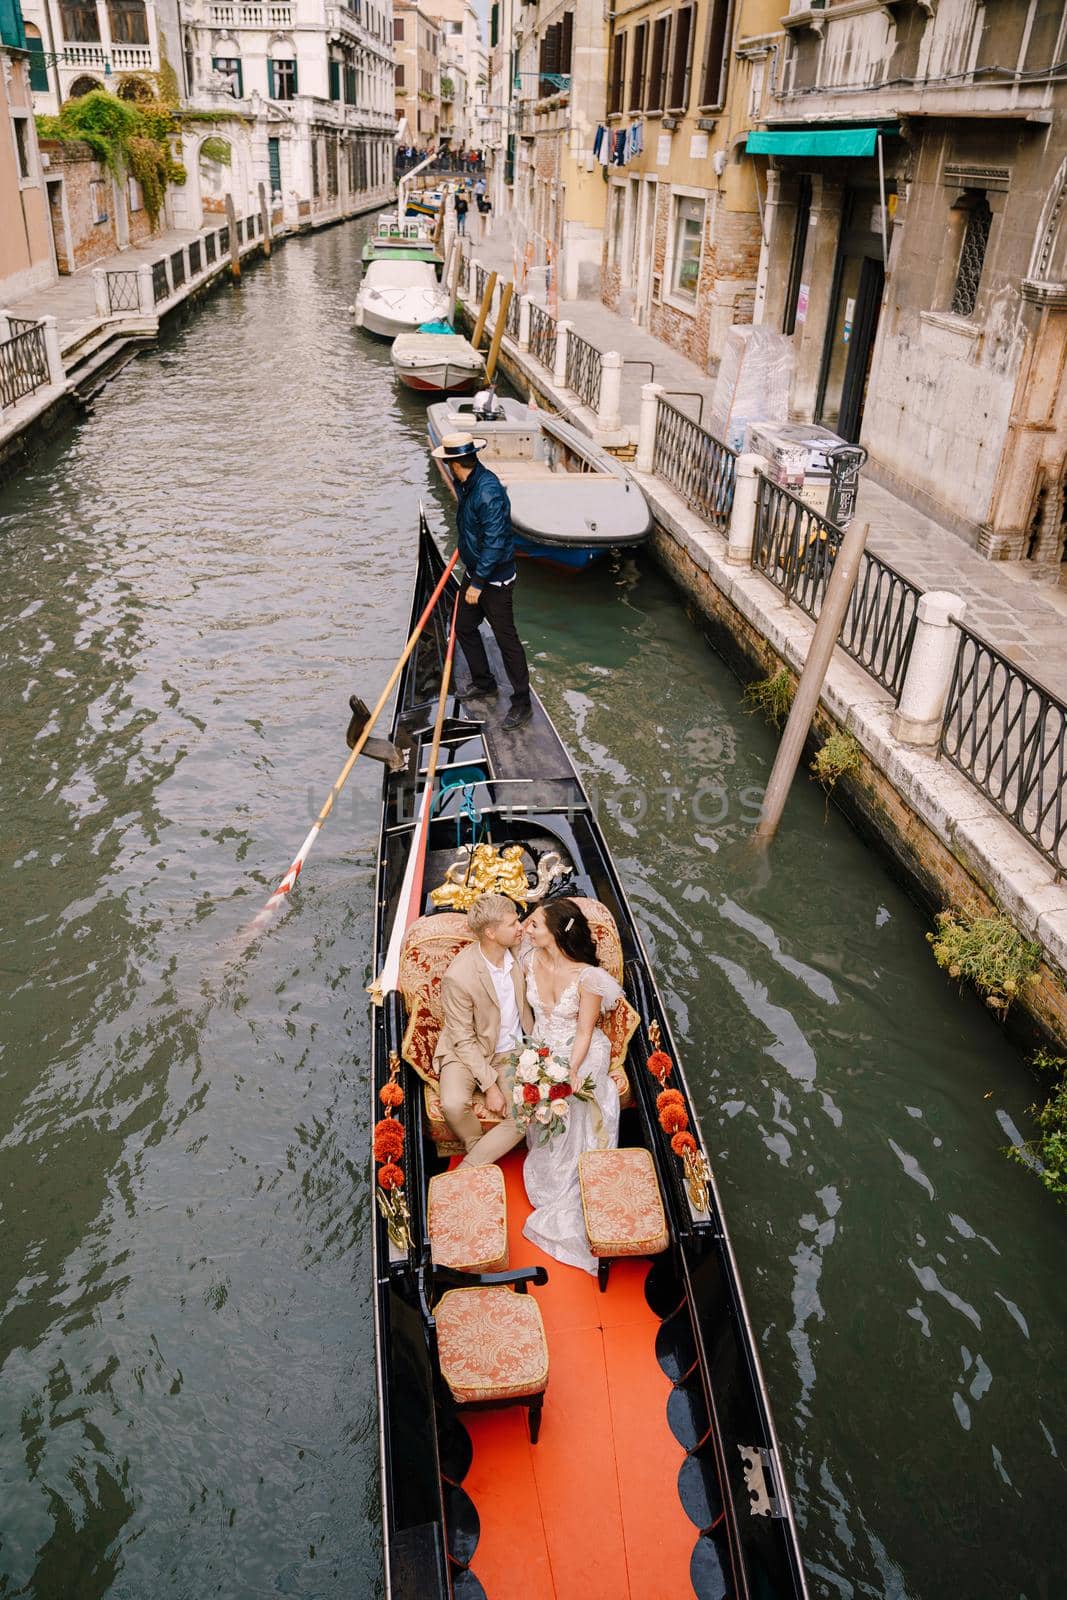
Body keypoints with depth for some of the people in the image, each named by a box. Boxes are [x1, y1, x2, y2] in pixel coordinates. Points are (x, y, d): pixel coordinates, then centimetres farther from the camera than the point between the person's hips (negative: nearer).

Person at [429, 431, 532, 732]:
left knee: (506, 639, -1)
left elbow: (494, 543, -29)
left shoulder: (488, 492, -28)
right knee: (464, 627, 19)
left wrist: (478, 583, -25)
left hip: (495, 579, -10)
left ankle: (521, 704, 10)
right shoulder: (467, 484, 3)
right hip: (476, 573, 10)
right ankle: (484, 684, 37)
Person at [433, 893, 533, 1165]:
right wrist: (490, 1085, -19)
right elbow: (464, 1040, -17)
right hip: (467, 1052, -4)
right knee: (454, 1104, -32)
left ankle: (468, 1169, -6)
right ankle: (479, 1152, 0)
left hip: (512, 1051, 4)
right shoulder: (458, 977, -24)